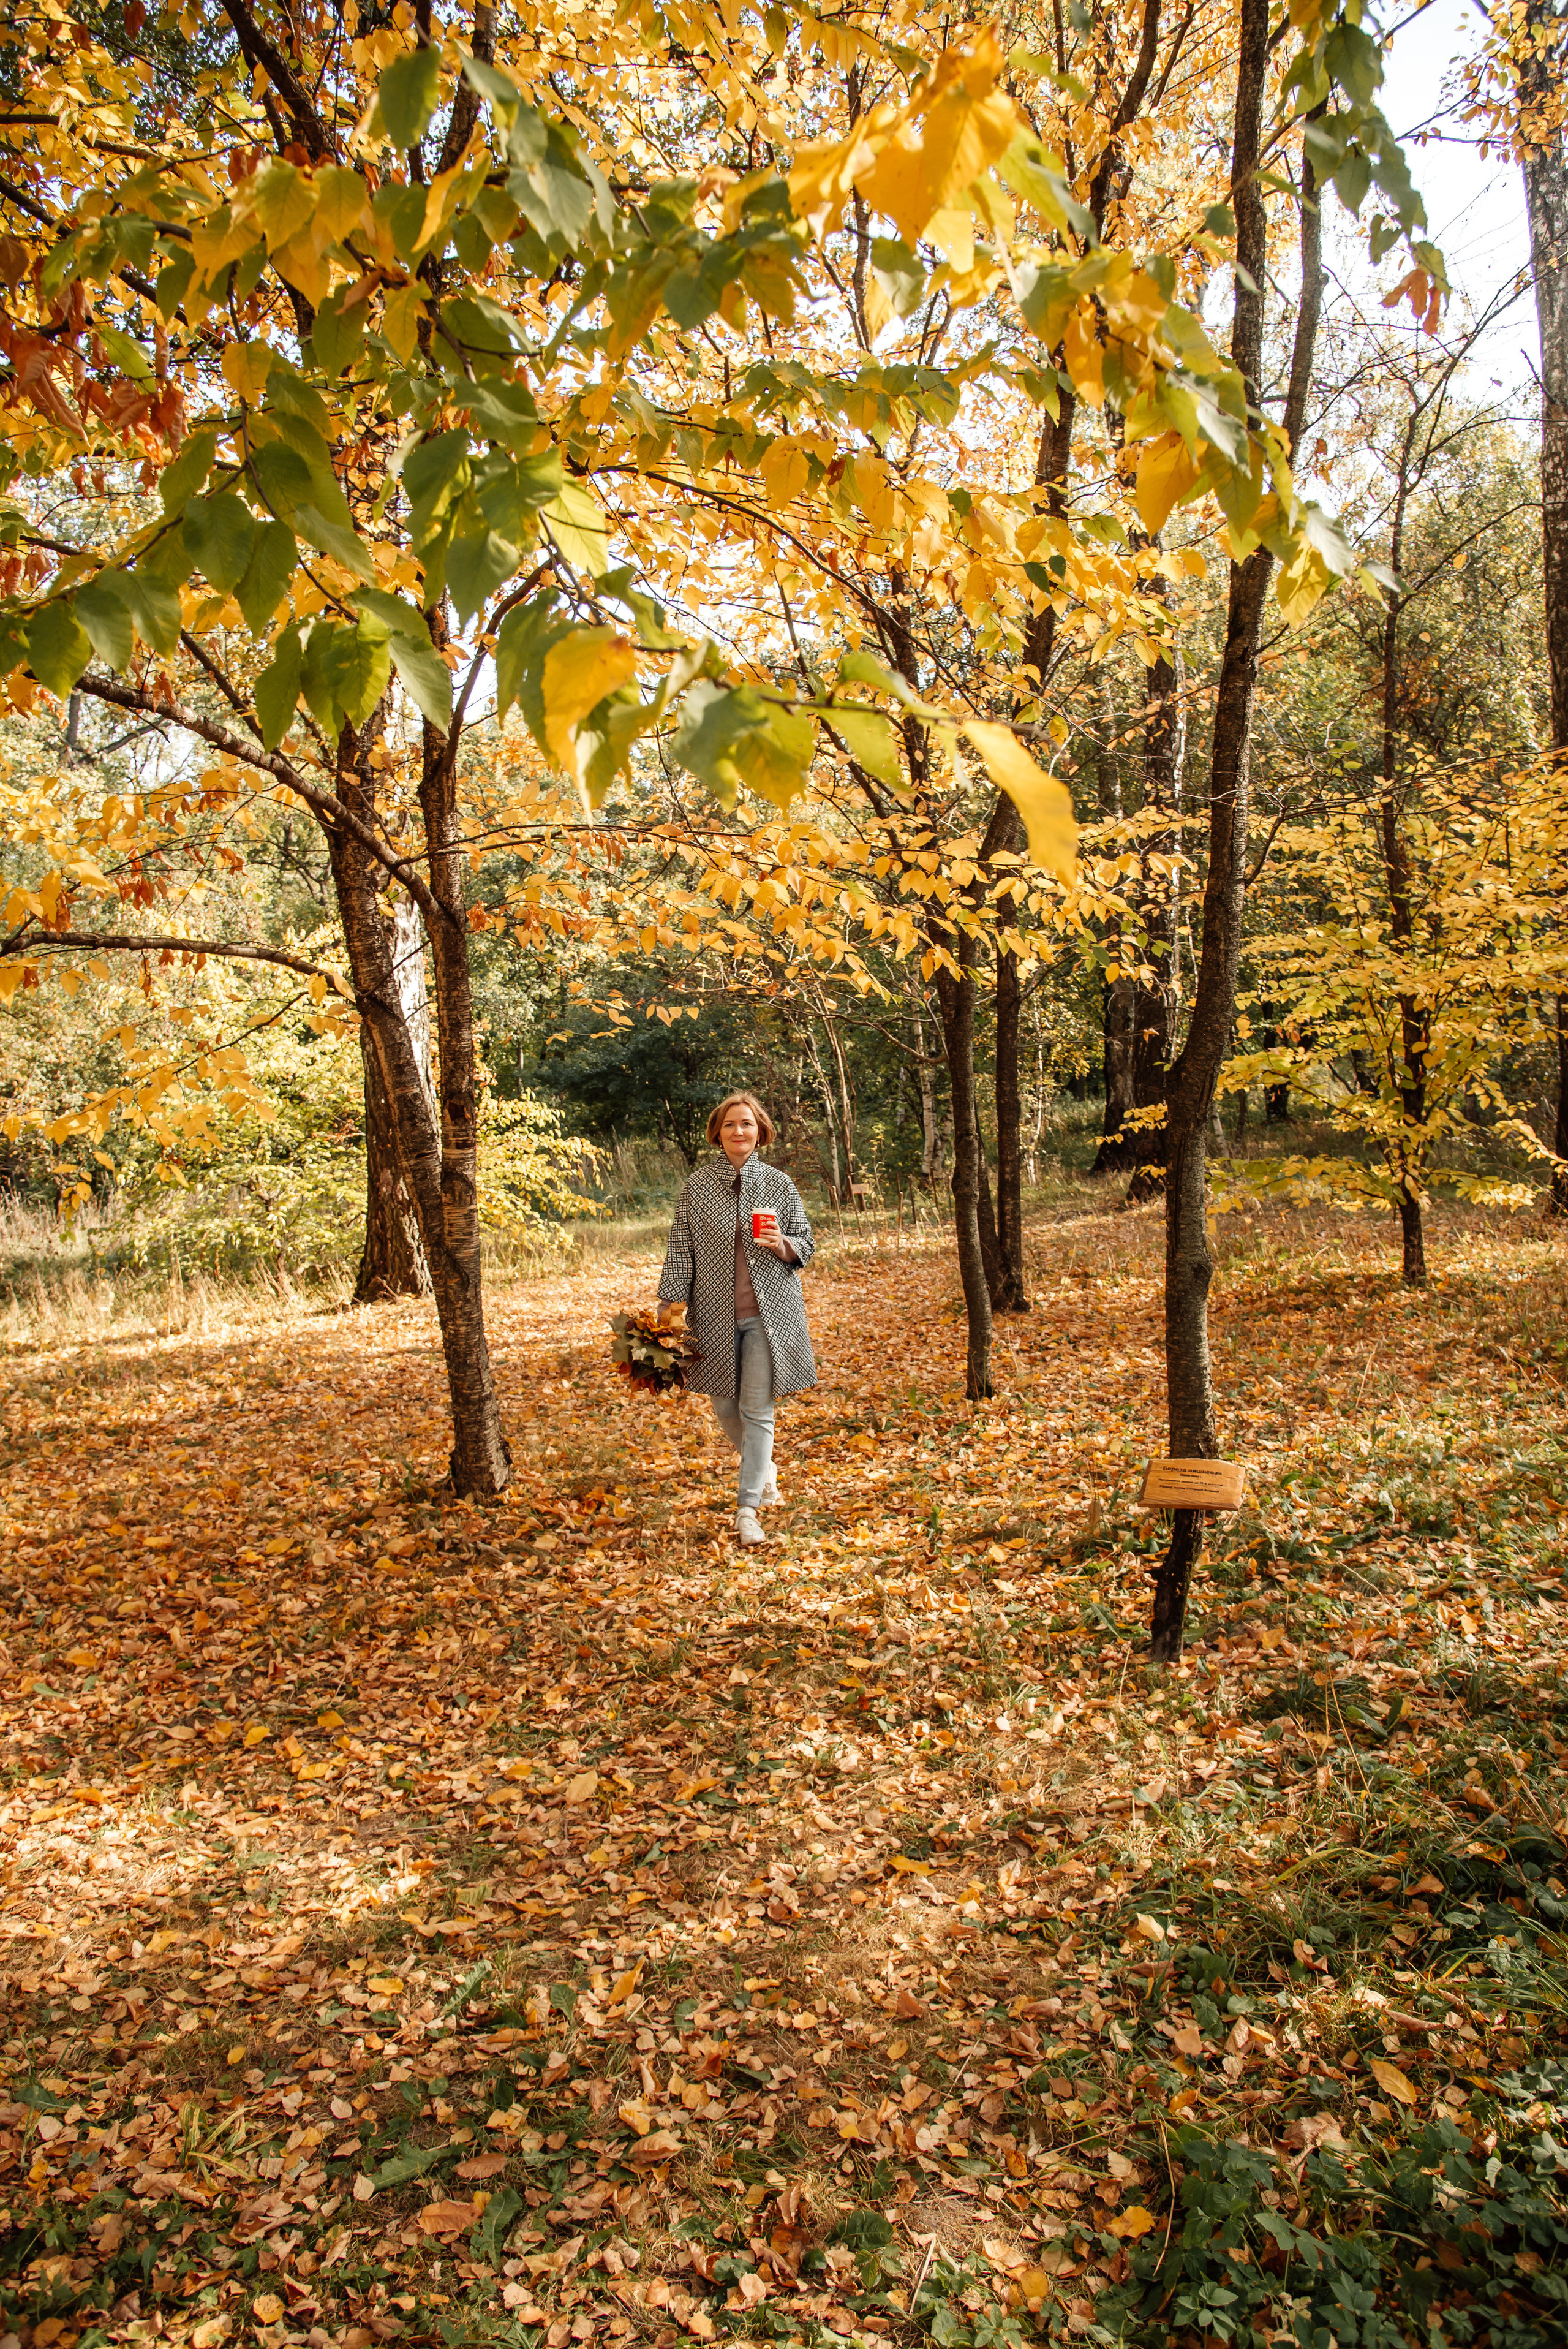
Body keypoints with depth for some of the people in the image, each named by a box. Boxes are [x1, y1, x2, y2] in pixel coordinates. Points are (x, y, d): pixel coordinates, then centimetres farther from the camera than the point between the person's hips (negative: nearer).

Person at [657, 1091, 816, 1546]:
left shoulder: (778, 1184, 2)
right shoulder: (697, 1185, 2)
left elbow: (806, 1245, 8)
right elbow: (681, 1249, 3)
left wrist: (783, 1245, -14)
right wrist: (669, 1305, -4)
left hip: (768, 1313, -1)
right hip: (716, 1314, 2)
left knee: (757, 1410, -4)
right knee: (725, 1407, 11)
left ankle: (748, 1509, 4)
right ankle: (764, 1470, 39)